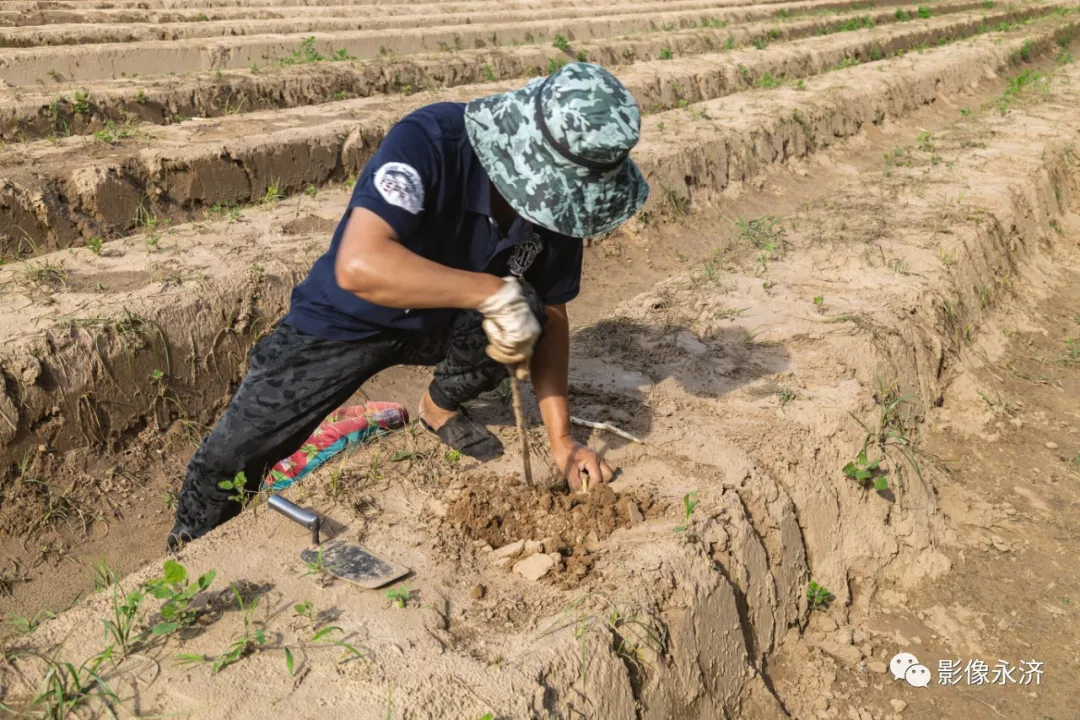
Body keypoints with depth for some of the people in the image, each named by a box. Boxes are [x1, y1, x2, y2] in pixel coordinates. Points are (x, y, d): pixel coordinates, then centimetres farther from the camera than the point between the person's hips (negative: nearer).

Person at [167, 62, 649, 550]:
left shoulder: (558, 194, -17)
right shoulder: (429, 141, -34)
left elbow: (550, 313, -8)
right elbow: (359, 265, -46)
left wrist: (561, 440, -11)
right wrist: (492, 291, -46)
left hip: (443, 322, 4)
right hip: (347, 320, -4)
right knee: (231, 455, -10)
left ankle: (442, 406, 8)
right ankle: (193, 547, 25)